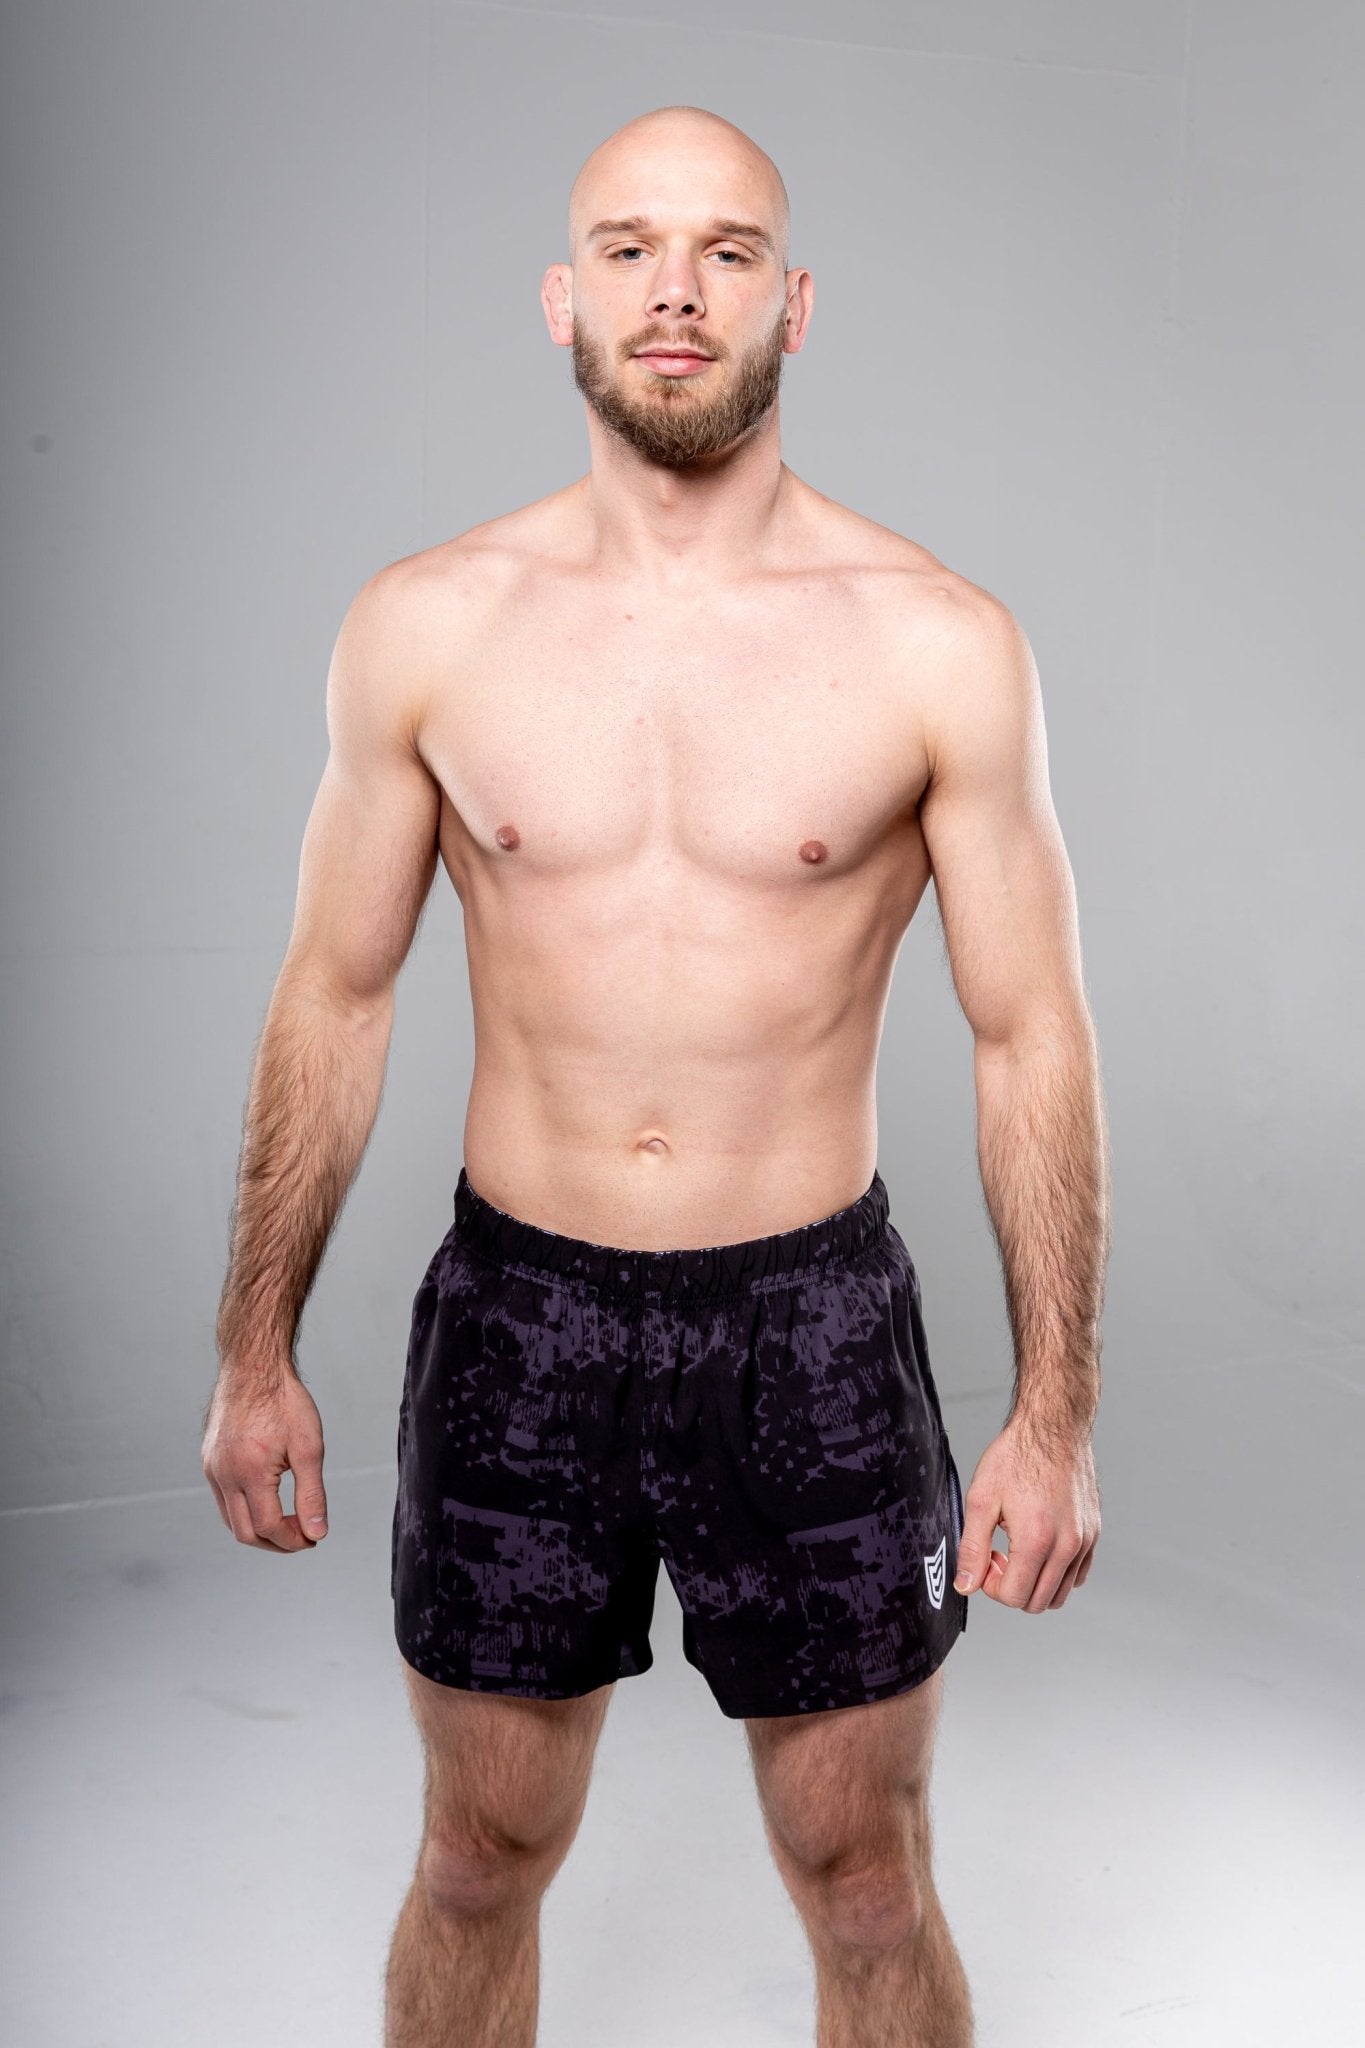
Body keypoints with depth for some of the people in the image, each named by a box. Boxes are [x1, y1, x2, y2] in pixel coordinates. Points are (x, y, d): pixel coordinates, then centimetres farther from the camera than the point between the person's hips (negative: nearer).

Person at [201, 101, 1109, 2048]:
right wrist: (256, 1354, 6)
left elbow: (1033, 1036, -3)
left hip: (812, 1323, -1)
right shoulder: (425, 626, -3)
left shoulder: (938, 644, -8)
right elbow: (334, 996, 5)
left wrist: (1059, 1415, -5)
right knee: (479, 1865, 18)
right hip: (516, 1313, 2)